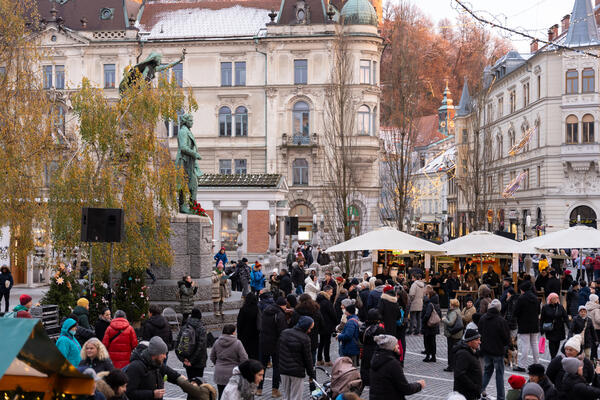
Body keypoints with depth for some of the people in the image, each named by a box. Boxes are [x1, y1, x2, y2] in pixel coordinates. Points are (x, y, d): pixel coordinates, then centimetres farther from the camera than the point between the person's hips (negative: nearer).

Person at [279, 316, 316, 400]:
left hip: (283, 369, 6)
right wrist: (311, 374, 0)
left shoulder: (284, 333, 2)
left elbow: (279, 351, 10)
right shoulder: (305, 339, -17)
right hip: (296, 371, -6)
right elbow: (307, 358, -10)